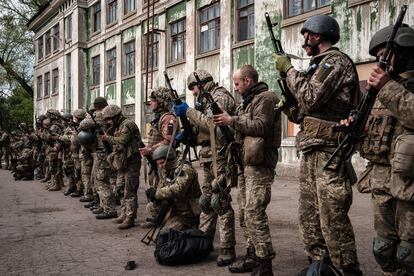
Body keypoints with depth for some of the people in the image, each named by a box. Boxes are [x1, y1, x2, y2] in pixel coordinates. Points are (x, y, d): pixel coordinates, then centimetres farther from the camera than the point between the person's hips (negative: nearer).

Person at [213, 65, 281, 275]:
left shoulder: (265, 98, -6)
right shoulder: (247, 101, 22)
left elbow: (261, 126, -19)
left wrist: (232, 120, -15)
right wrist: (227, 124, 10)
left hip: (259, 164, -10)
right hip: (245, 163, 10)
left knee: (254, 213, -13)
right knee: (245, 213, 10)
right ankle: (252, 256, 19)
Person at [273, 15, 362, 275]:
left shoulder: (336, 61, -7)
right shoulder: (321, 65, 22)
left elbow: (309, 98, -17)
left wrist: (289, 69, -6)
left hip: (328, 151, -10)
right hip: (312, 151, 10)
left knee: (333, 220, -8)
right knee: (309, 217, 12)